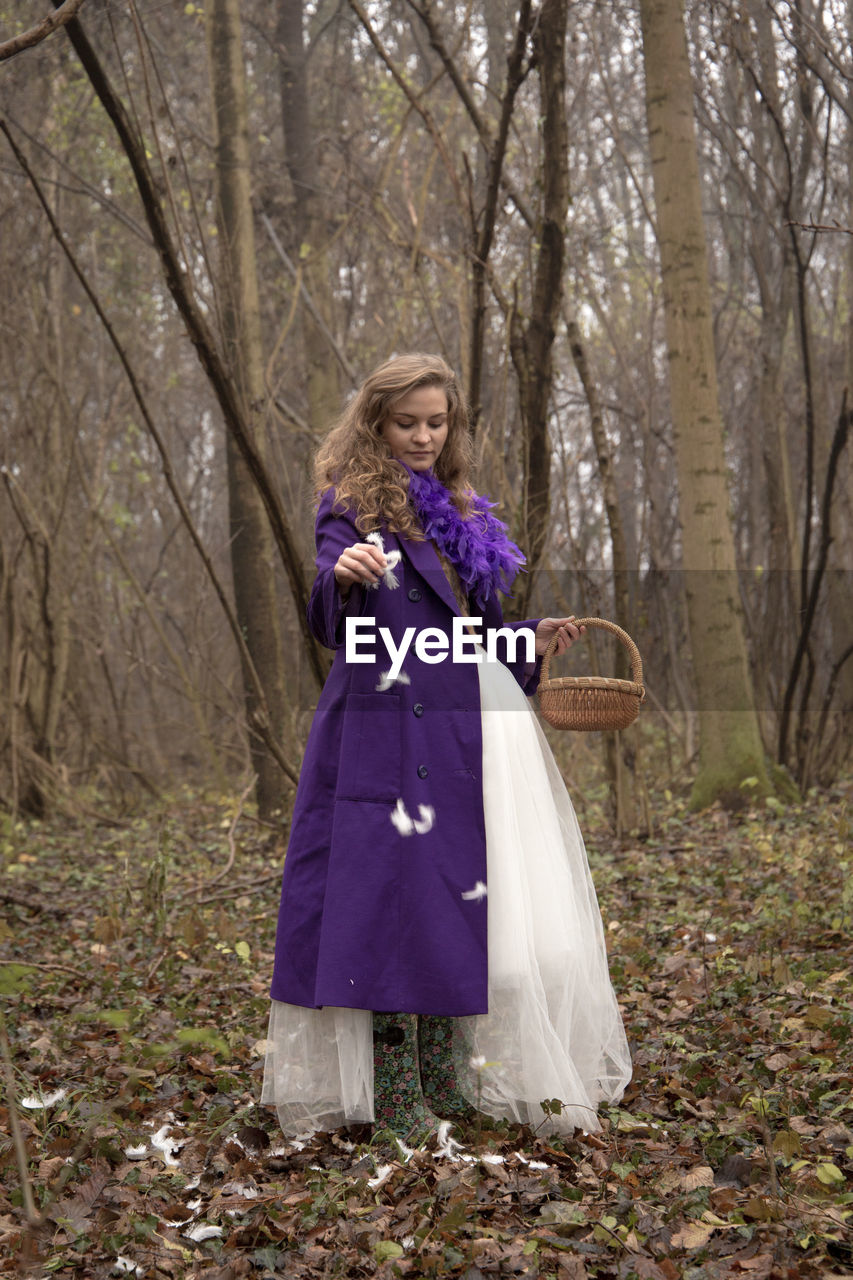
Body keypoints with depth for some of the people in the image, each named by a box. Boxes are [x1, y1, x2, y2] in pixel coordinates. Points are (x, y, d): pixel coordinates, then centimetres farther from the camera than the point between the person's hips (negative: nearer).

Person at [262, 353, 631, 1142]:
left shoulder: (459, 514, 18)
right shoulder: (353, 504, -2)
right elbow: (334, 624, -19)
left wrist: (531, 642, 9)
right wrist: (343, 578, -40)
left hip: (456, 738, 7)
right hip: (383, 734, -7)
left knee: (451, 901, 10)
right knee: (388, 896, -7)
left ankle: (444, 1080, 21)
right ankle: (392, 1099, 1)